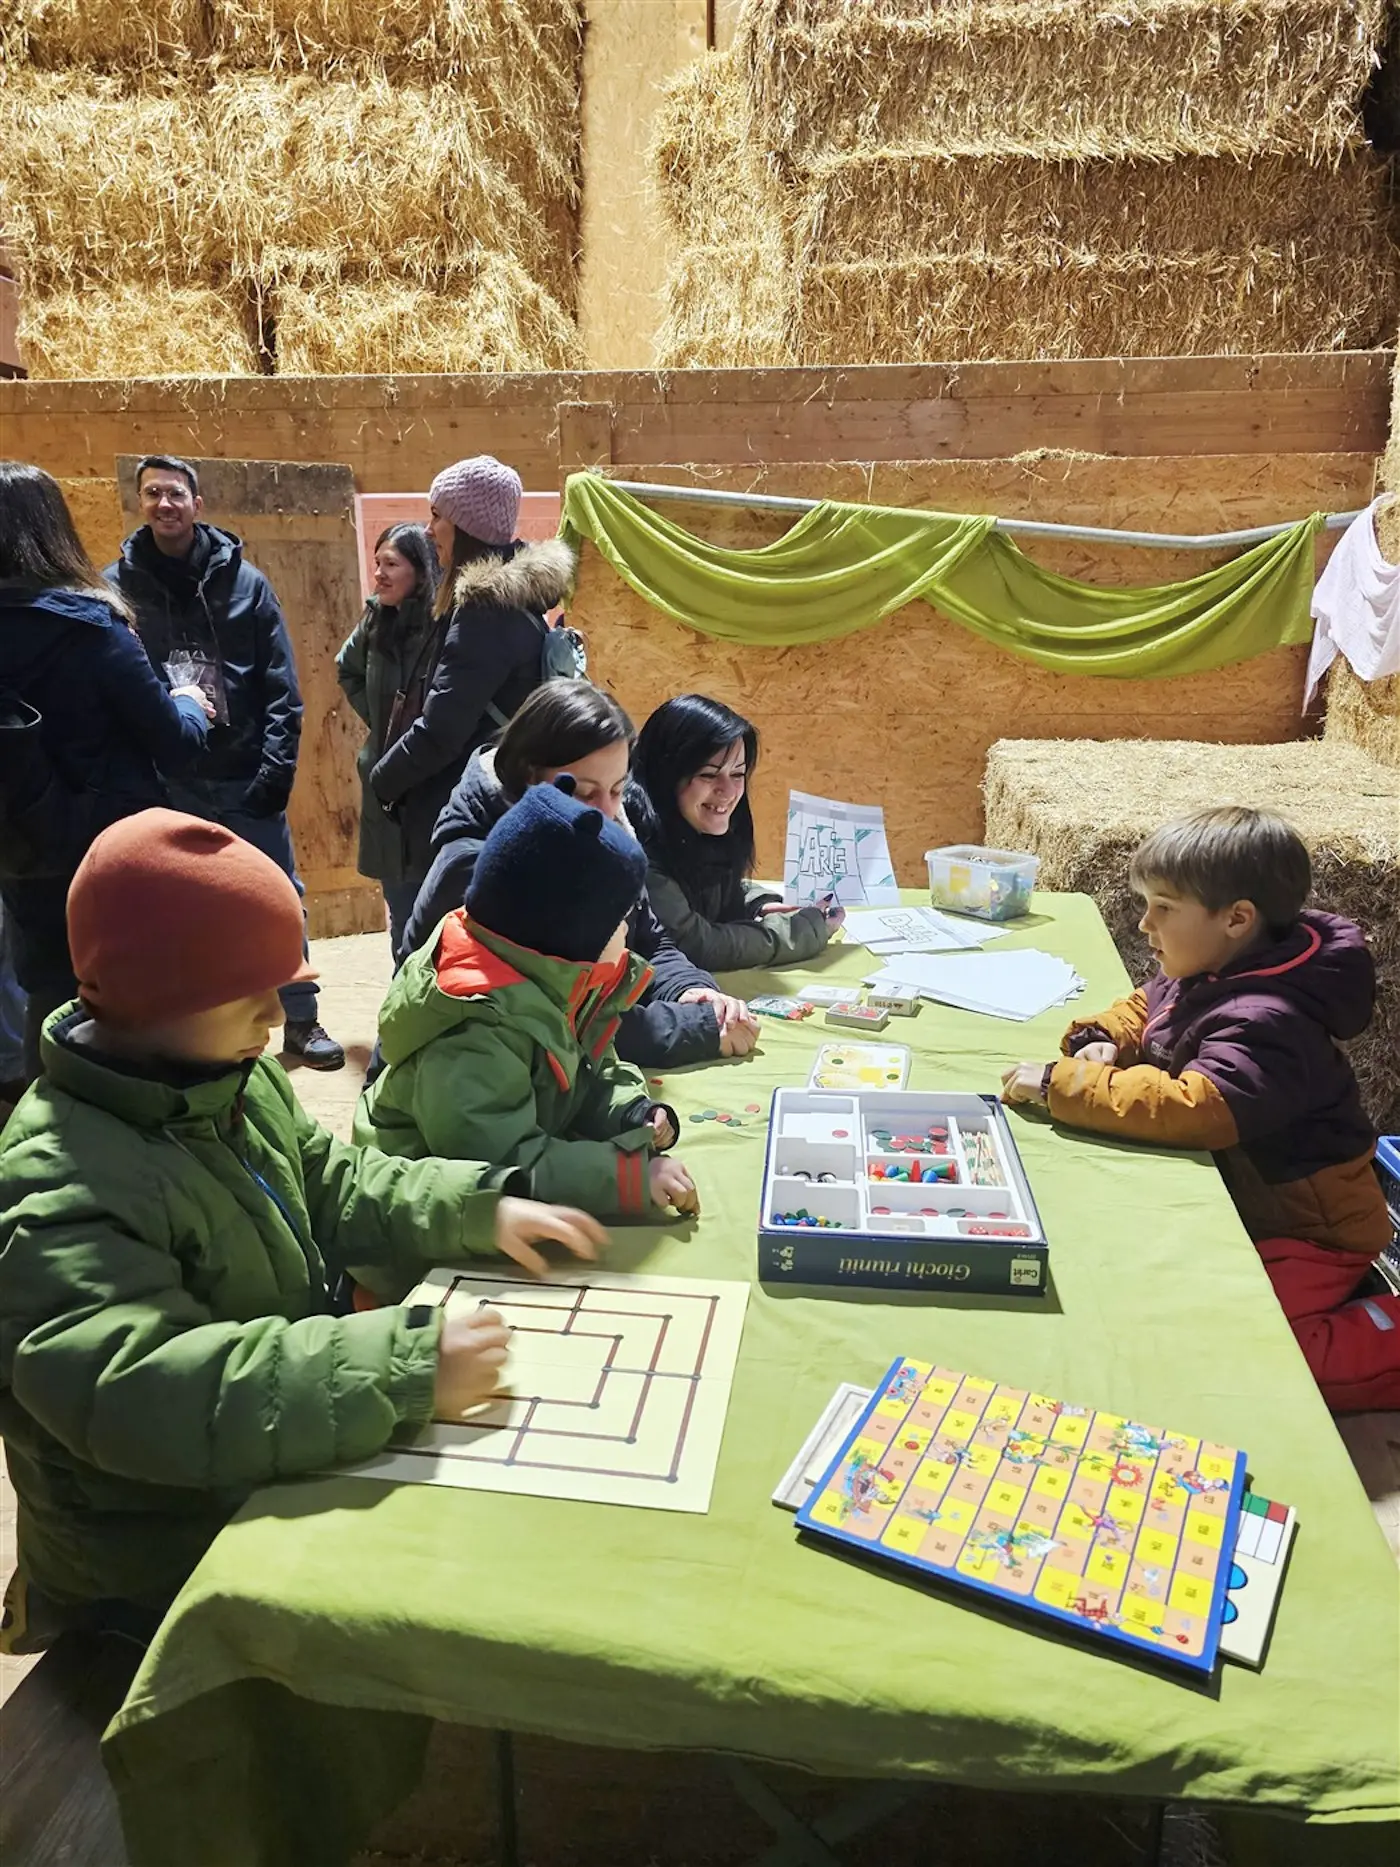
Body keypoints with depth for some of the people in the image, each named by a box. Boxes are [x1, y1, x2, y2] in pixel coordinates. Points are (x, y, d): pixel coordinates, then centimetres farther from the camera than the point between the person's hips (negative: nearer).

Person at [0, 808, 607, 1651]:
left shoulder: (231, 1080, -1)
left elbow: (333, 1187, 10)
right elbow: (135, 1393, -41)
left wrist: (481, 1208, -5)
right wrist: (402, 1370, -44)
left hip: (278, 1492, 8)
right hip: (161, 1586, -8)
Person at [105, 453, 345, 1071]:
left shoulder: (244, 580, 1)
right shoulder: (116, 584, 2)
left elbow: (281, 685, -1)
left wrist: (276, 766, -9)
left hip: (245, 776, 0)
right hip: (161, 778, 0)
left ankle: (301, 1020, 19)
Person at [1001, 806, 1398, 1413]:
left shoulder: (1264, 1023, -31)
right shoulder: (1198, 976, -1)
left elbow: (1194, 1107, -45)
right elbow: (1143, 1009, 18)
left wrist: (1063, 1083, -40)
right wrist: (1102, 1042, -6)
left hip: (1307, 1230, -9)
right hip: (1237, 1200, 10)